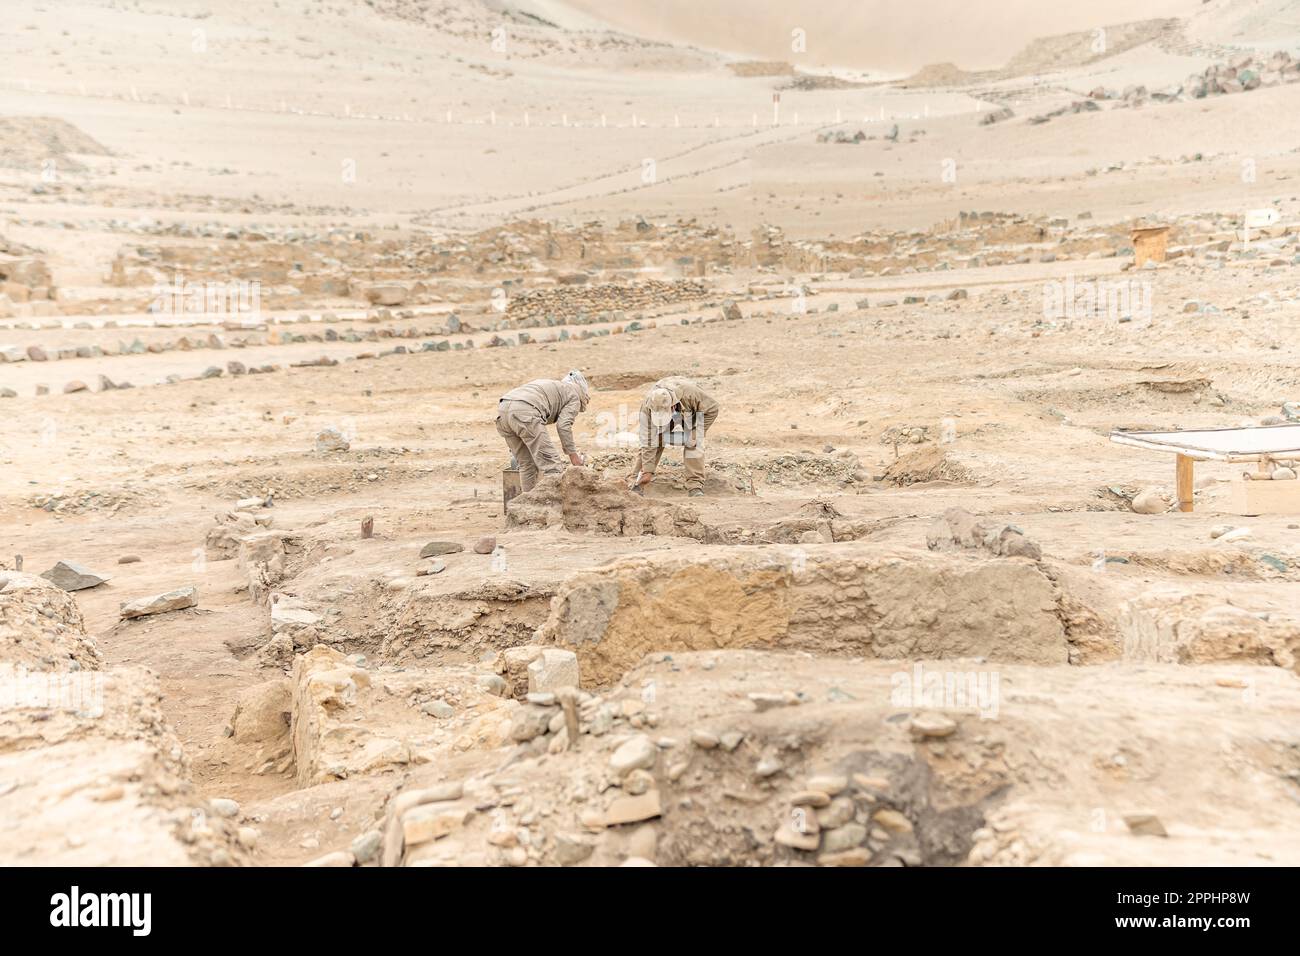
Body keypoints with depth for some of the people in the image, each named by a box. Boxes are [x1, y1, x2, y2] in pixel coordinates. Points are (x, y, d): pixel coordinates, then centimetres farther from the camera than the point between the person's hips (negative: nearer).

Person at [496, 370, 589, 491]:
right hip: (525, 411, -8)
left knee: (527, 465, 17)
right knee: (551, 464, -5)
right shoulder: (574, 394, 18)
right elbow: (563, 425, 2)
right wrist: (573, 454, 9)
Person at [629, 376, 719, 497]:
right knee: (650, 442, -15)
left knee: (693, 444, -21)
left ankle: (695, 487, -19)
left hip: (691, 413, -1)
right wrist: (647, 471, -32)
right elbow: (648, 441, -32)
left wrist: (696, 434, -28)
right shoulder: (647, 406, -37)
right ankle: (636, 482, -9)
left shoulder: (690, 393, -44)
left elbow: (712, 408, -27)